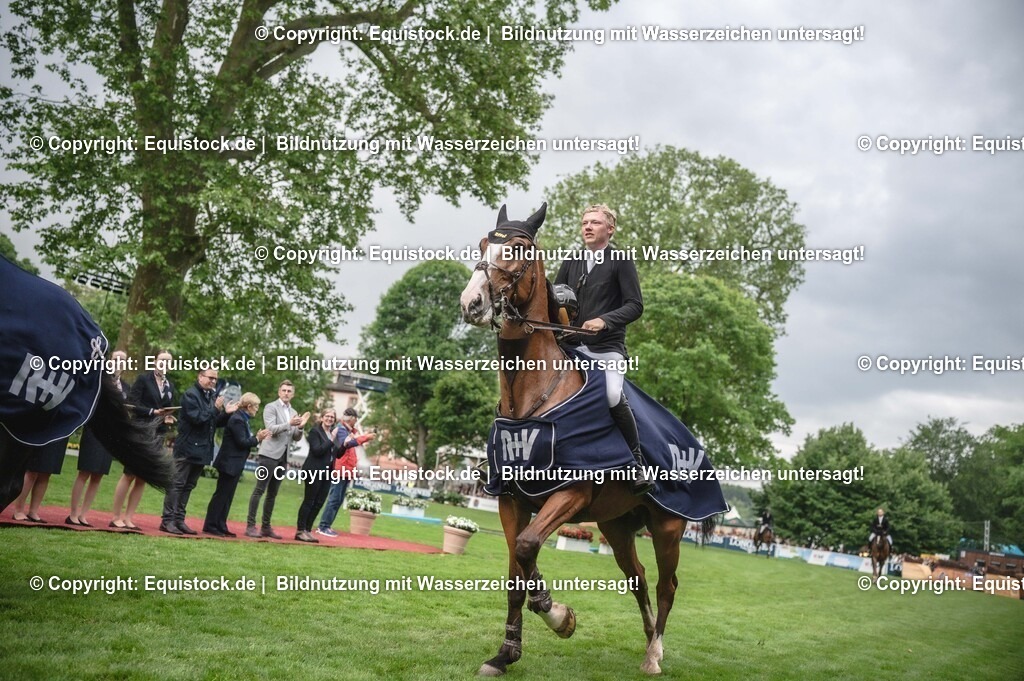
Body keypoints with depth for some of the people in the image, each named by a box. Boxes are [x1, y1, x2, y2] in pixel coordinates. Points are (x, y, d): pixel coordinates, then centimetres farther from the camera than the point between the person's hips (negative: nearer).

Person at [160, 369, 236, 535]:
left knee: (188, 486, 10)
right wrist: (215, 409, -19)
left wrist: (226, 413, -1)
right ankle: (167, 520, -2)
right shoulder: (190, 395, -9)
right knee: (177, 484, -5)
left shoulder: (211, 397, 15)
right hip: (187, 448, -8)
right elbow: (197, 418, -18)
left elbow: (216, 422, 16)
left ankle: (179, 520, 15)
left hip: (202, 450, 8)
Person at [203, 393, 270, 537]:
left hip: (235, 464, 10)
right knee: (221, 495, -4)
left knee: (226, 496, 11)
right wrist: (257, 438, -10)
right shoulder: (237, 419, -17)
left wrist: (257, 437, 4)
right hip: (229, 464, -10)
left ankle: (220, 526, 15)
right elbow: (242, 442, -21)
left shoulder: (242, 419, 14)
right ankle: (210, 526, 1)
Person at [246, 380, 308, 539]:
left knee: (272, 494, 9)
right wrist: (289, 424, -23)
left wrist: (300, 427, -3)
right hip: (270, 454, -7)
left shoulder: (293, 412, 17)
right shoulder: (271, 407, -1)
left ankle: (266, 527, 13)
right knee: (259, 490, -7)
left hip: (283, 457, 7)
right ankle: (250, 526, -7)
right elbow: (271, 429, -14)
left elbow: (296, 438, 16)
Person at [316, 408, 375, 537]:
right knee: (334, 499, -10)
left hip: (347, 470, 10)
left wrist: (367, 436, 6)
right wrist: (366, 438, -33)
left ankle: (326, 526, 12)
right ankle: (323, 527, -8)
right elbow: (347, 444, -29)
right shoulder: (341, 430, -11)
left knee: (339, 500, 9)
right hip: (340, 469, -10)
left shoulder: (349, 430, 19)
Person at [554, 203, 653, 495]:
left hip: (607, 347, -5)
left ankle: (639, 463, -12)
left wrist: (604, 320, -19)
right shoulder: (571, 263, 17)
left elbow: (635, 305, -4)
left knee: (614, 397, -26)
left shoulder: (621, 261, 2)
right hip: (571, 346, 6)